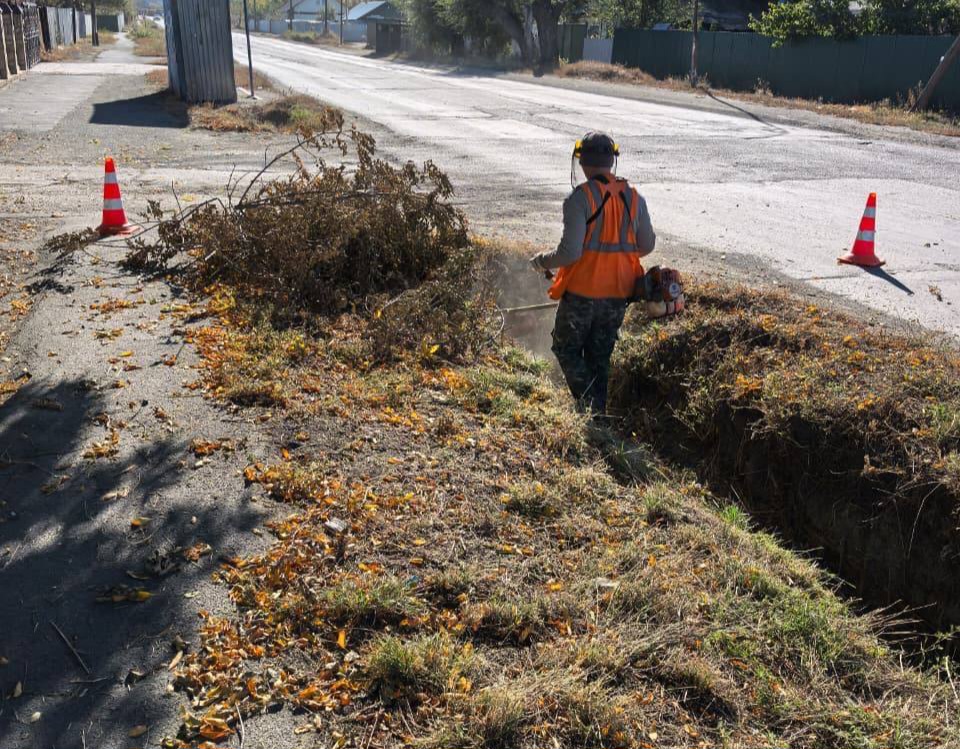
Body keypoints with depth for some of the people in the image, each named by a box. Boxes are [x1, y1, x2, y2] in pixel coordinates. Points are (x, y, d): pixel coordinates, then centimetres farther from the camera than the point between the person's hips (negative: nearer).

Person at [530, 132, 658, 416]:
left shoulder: (580, 198, -15)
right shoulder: (634, 198, 3)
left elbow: (570, 252, -20)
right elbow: (647, 245, 11)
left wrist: (542, 261, -2)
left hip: (582, 293, -5)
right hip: (619, 295, 5)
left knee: (567, 349, 12)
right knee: (600, 357, 17)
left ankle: (590, 404, 1)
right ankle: (600, 411, 21)